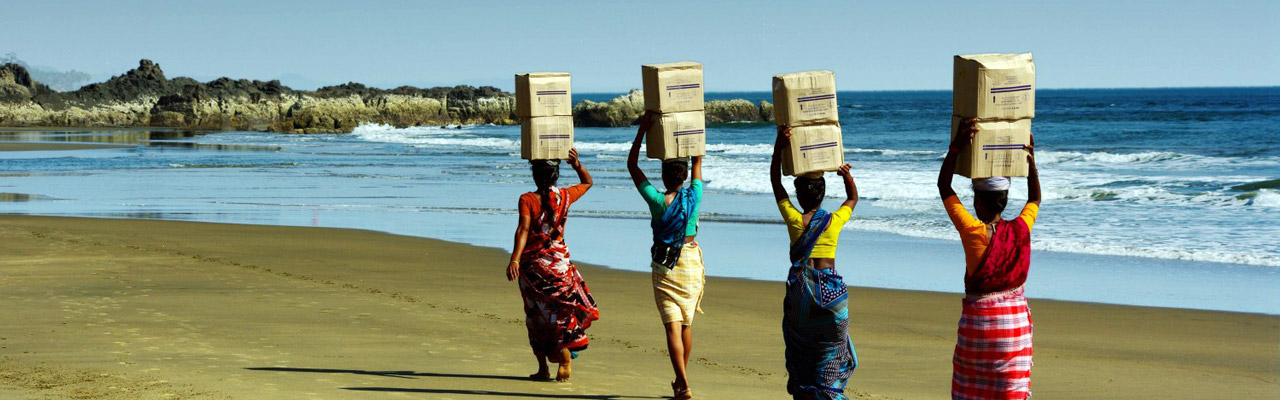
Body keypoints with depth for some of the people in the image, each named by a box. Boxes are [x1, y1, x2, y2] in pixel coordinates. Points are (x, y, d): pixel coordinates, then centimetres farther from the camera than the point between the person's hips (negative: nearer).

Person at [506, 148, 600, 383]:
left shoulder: (527, 200, -10)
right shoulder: (565, 197, 0)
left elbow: (523, 230, -24)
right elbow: (588, 182, 19)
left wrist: (514, 259, -32)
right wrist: (577, 165, 5)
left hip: (532, 263, -1)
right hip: (559, 261, 1)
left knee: (536, 315, 10)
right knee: (561, 311, 10)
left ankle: (543, 368, 13)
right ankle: (565, 351, -14)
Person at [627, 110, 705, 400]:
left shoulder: (657, 200, -13)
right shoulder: (694, 197, -7)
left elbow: (632, 165, -4)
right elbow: (698, 160, 10)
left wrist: (643, 129, -5)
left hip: (664, 266, -3)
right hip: (691, 262, 3)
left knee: (673, 326, -7)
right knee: (687, 324, 15)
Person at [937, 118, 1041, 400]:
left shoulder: (973, 232, -14)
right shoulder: (1021, 230, -4)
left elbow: (944, 188, -7)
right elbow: (1035, 200, 18)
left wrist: (956, 149, -12)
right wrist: (1031, 161, 14)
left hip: (979, 318, -3)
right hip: (1016, 317, 3)